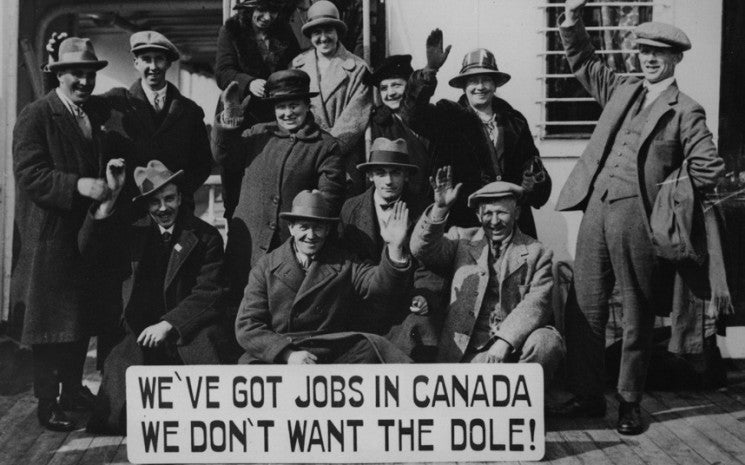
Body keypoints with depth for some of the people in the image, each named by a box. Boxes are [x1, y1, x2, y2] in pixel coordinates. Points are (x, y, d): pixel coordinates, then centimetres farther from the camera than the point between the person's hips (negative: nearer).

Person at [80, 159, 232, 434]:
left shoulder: (206, 236, 5)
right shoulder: (133, 233, 12)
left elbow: (208, 295, -2)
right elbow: (89, 248, -4)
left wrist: (168, 324, -13)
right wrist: (110, 198, -12)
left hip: (191, 330, -1)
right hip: (143, 334, 1)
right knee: (121, 365, -28)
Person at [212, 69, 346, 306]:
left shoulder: (325, 146, 2)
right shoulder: (258, 134, 15)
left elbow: (329, 196, -4)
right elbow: (225, 159, 8)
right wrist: (229, 117, -3)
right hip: (247, 245, 3)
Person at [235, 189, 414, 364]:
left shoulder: (344, 263, 9)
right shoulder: (266, 266, 6)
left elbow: (378, 283, -9)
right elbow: (247, 326, 0)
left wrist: (395, 248, -28)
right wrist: (288, 354, -15)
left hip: (333, 356, 1)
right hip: (276, 357, -1)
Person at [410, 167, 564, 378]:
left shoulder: (536, 253, 8)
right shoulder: (462, 239, 13)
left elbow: (537, 303, -5)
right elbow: (423, 250, -3)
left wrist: (505, 341, -19)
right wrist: (440, 209, -18)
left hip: (516, 343, 1)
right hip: (467, 352, -1)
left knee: (547, 343, -29)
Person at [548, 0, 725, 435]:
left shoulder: (686, 111, 2)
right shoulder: (621, 89, 16)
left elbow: (708, 165, -2)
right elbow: (584, 61, 25)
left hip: (637, 216, -4)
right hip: (597, 208, 5)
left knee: (637, 317, 5)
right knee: (585, 308, 6)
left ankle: (630, 403, 18)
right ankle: (588, 396, 18)